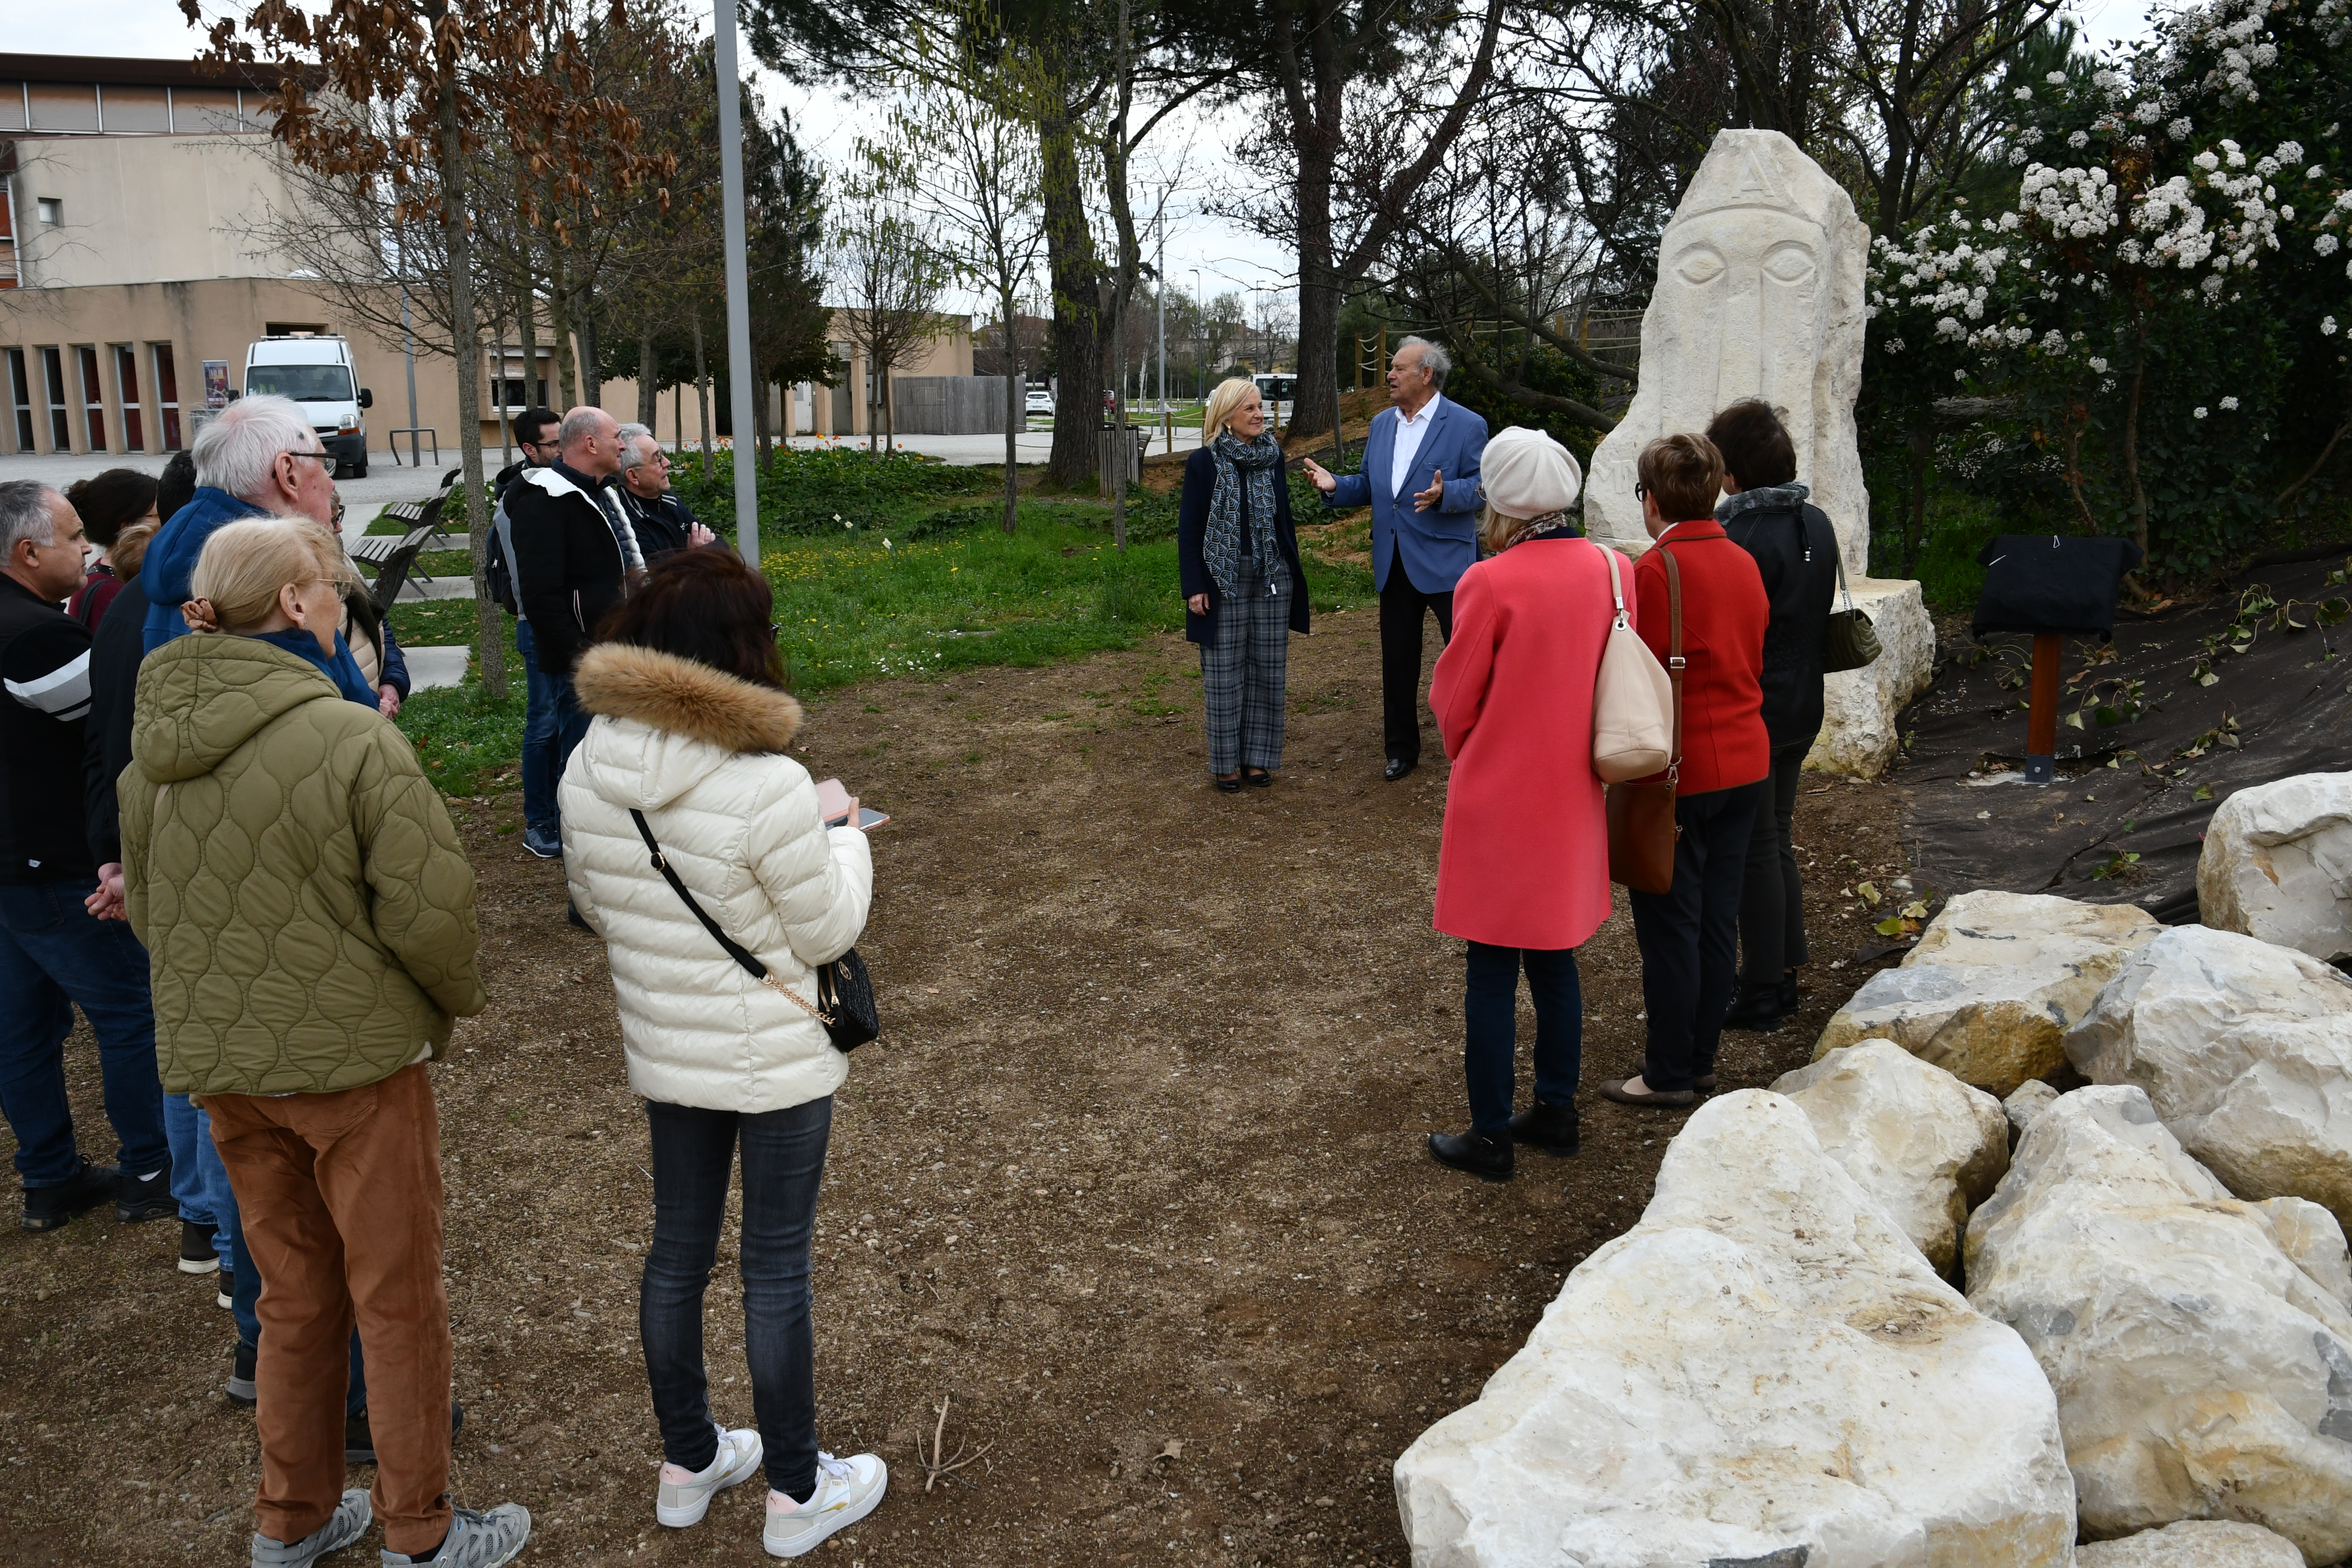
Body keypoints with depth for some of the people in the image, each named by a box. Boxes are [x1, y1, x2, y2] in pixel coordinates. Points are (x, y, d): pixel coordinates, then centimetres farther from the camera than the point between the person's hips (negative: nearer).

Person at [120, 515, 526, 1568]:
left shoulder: (155, 749, 1)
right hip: (358, 1056, -6)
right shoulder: (354, 739, -21)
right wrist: (459, 996, 0)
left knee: (295, 1300, 22)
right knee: (399, 1304, 11)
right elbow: (427, 905, -19)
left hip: (221, 1061, 6)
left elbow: (146, 908, 12)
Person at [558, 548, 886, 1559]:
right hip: (777, 1061, -6)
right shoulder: (767, 788, -28)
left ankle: (687, 1462, 39)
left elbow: (595, 904, 7)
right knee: (776, 1269, 9)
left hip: (663, 1053, 6)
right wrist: (843, 838, 1)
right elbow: (828, 931, -15)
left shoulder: (589, 772, -8)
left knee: (678, 1249, 20)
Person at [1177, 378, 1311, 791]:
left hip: (1272, 578, 4)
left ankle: (1259, 757, 17)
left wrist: (1293, 576, 11)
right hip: (1224, 581, -4)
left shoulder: (1273, 456, 6)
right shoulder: (1204, 461, -6)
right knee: (1224, 674, 2)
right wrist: (1194, 587, -11)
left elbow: (1284, 518, 13)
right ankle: (1226, 762, 13)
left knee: (1267, 671, 7)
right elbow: (1189, 528, -5)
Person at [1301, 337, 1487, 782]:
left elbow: (1481, 487, -11)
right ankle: (1402, 749, 27)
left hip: (1446, 563, -6)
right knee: (1397, 662, 14)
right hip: (1394, 563, 6)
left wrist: (1444, 494, -28)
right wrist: (1336, 486, -3)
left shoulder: (1466, 425, -7)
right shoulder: (1381, 424, 12)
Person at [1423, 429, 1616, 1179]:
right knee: (1555, 960, 19)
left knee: (1493, 971, 5)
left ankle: (1490, 1137, 14)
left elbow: (1454, 701, -9)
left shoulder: (1493, 584, -19)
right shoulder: (1614, 572, -3)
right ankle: (1557, 1111, 30)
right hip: (1573, 800, 6)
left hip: (1500, 802, -6)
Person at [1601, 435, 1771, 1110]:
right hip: (1745, 762, 8)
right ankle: (1701, 1059, 26)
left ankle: (1669, 1074, 12)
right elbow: (1753, 661, 14)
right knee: (1718, 918, 14)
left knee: (1670, 926, 2)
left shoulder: (1656, 569, -16)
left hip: (1682, 770, -8)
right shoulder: (1744, 564, 7)